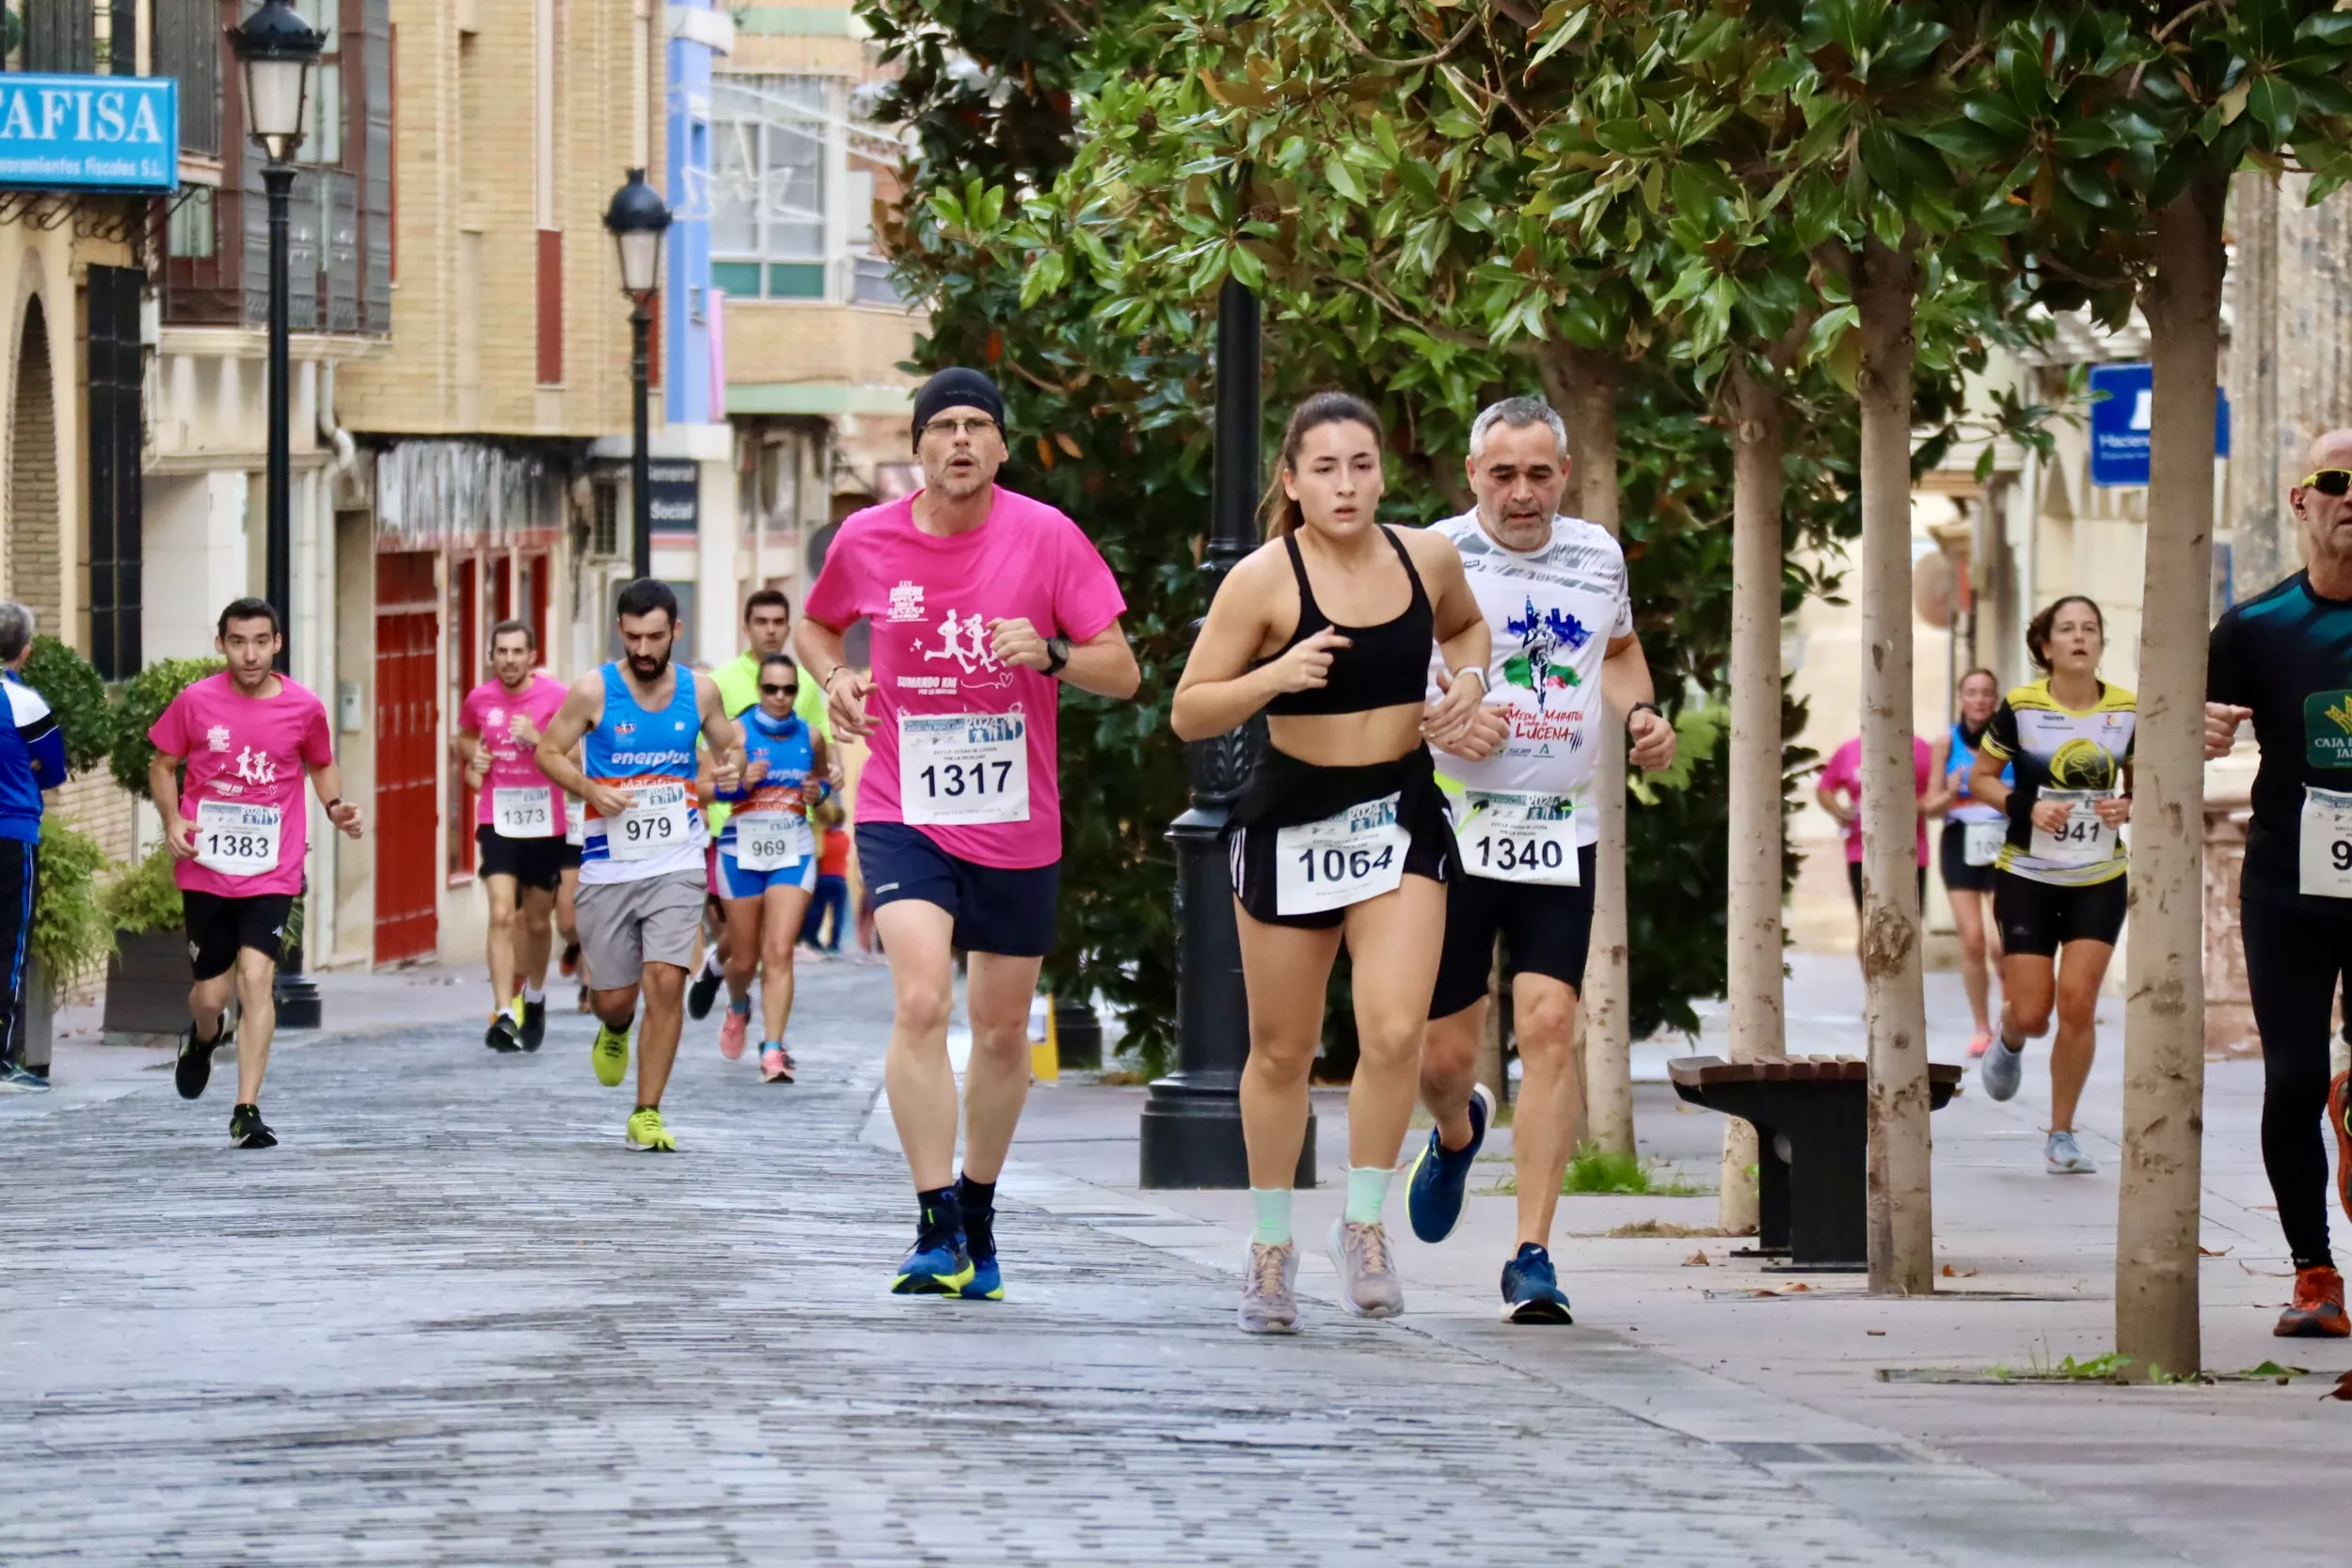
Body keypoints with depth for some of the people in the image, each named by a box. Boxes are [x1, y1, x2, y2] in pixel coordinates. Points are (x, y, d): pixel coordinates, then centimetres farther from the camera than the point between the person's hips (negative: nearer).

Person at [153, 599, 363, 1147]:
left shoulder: (305, 707, -3)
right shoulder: (196, 702, -5)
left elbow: (321, 765, 15)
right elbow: (162, 766, 8)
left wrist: (336, 806, -4)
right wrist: (172, 820, -9)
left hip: (272, 871, -1)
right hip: (206, 870, 1)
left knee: (255, 977, -16)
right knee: (211, 993, 7)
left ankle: (246, 1112, -13)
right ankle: (204, 1038, 47)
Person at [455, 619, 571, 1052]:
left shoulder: (556, 697, -8)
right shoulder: (479, 699, 1)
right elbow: (465, 737, 24)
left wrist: (537, 739, -24)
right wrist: (472, 762, 3)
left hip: (545, 824, 0)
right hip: (497, 822, 0)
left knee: (537, 921, 14)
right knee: (502, 915, -15)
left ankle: (534, 997, 41)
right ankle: (505, 1014, -20)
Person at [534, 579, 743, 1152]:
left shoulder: (699, 691, 1)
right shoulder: (594, 690, -7)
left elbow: (727, 746, 16)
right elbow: (548, 751, 0)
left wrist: (732, 767, -8)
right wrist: (589, 789, -17)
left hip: (676, 863, 0)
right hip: (608, 864, 0)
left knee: (666, 983, -15)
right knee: (613, 997, 8)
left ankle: (646, 1116, -5)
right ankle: (615, 1030, 48)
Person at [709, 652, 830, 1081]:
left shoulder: (810, 737, 3)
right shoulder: (738, 732, -5)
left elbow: (822, 780, 20)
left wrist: (818, 791, -4)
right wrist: (742, 783, -26)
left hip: (794, 852, 1)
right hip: (743, 851, -1)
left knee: (779, 952, -12)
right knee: (744, 959, 10)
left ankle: (773, 1050, -14)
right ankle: (738, 1007, 45)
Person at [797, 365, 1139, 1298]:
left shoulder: (1047, 537, -7)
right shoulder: (868, 541, -2)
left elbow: (1122, 673, -4)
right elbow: (817, 625, 18)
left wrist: (1050, 654, -24)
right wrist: (834, 678, -3)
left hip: (1016, 825, 1)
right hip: (903, 813, -1)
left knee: (1003, 1031, 11)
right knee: (920, 1001, -21)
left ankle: (978, 1214, 32)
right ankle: (937, 1230, -19)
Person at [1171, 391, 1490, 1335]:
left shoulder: (1428, 558, -1)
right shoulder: (1263, 579, -12)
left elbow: (1465, 625, 23)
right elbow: (1189, 713, -11)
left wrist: (1467, 681, 2)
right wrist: (1274, 675, -26)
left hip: (1401, 820, 2)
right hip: (1291, 822, -2)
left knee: (1395, 1032, -15)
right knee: (1282, 1052, 8)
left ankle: (1364, 1225, 3)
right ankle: (1271, 1245, 25)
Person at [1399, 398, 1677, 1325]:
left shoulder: (1597, 556, 8)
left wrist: (1641, 713, 8)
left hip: (1560, 835, 2)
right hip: (1451, 830, -2)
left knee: (1550, 1028, -13)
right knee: (1444, 1054, 3)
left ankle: (1532, 1256, -10)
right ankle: (1456, 1135, 42)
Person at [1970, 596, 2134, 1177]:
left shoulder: (2128, 712, -1)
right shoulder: (2020, 707, -8)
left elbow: (2141, 785, 12)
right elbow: (1980, 779, 0)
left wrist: (2127, 807, -10)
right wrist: (2026, 806, -17)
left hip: (2099, 880, 1)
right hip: (2027, 877, -1)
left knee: (2078, 1003, -8)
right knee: (2032, 1014, -3)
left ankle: (2062, 1136, 6)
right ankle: (2009, 1042, 37)